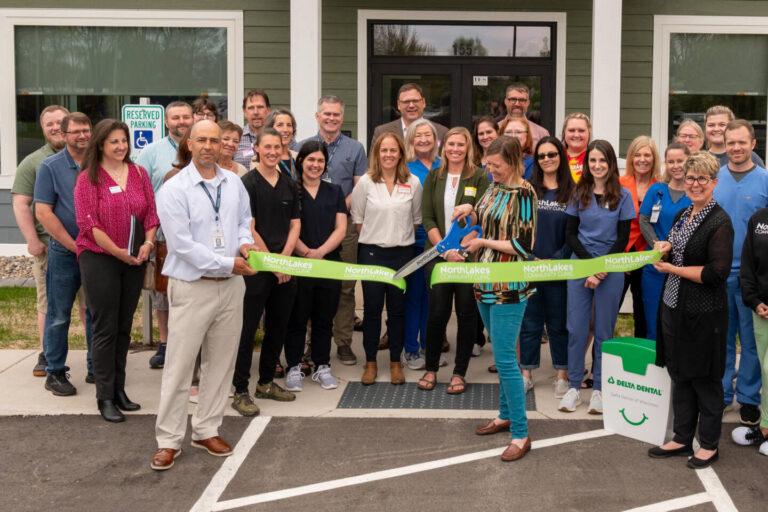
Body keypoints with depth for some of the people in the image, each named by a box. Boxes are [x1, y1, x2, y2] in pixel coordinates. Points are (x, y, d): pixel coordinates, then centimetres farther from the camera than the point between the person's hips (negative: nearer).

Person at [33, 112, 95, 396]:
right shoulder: (50, 167, -2)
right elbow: (43, 213, -7)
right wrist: (74, 245, -11)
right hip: (64, 254, -3)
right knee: (59, 315, 2)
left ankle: (96, 368, 20)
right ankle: (55, 373, 12)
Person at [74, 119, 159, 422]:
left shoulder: (139, 174, 9)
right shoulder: (88, 178, -5)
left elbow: (152, 214, 8)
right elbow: (88, 222, -12)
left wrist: (148, 243, -10)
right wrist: (118, 252, -15)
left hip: (135, 260, 5)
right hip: (98, 258, -4)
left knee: (124, 327, 11)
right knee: (105, 328, -2)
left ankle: (119, 389, 21)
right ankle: (105, 397, 5)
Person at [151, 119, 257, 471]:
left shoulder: (234, 184, 8)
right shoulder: (173, 190, -10)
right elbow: (182, 245, -15)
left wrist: (245, 242, -2)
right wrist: (228, 264, -15)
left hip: (231, 285, 6)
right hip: (192, 287, -5)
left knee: (222, 361, 12)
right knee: (179, 365, -2)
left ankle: (206, 430, 25)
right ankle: (169, 440, 9)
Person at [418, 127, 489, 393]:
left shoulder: (479, 177, 1)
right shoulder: (433, 177, 8)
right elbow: (427, 218, 4)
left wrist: (462, 249, -15)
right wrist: (445, 250, -8)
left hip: (469, 255, -1)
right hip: (437, 253, 2)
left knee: (467, 313, 3)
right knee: (437, 313, 0)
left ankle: (459, 373, 15)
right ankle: (431, 368, 17)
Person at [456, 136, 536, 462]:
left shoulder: (524, 194, -14)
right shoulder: (494, 188, 10)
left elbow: (523, 245, -19)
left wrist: (484, 242, -12)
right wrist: (470, 210, 6)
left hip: (509, 287, -8)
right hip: (487, 283, 8)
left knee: (504, 359, -9)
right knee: (500, 354, 18)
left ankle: (520, 434, -2)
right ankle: (506, 414, 32)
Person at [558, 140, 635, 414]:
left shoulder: (622, 196, 1)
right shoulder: (579, 194, 6)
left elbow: (623, 238, -1)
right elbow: (570, 233, 5)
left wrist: (602, 268, -11)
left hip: (611, 269, -1)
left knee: (604, 331, 3)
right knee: (576, 328, 1)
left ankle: (599, 389, 13)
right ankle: (574, 387, 11)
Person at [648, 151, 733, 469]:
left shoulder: (719, 222, -14)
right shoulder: (682, 215, 11)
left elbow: (717, 273, -21)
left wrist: (671, 268, -15)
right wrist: (665, 249, 0)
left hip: (703, 313, -7)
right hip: (674, 307, 8)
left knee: (704, 379, 4)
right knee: (680, 374, 14)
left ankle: (709, 445, 19)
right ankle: (682, 439, 26)